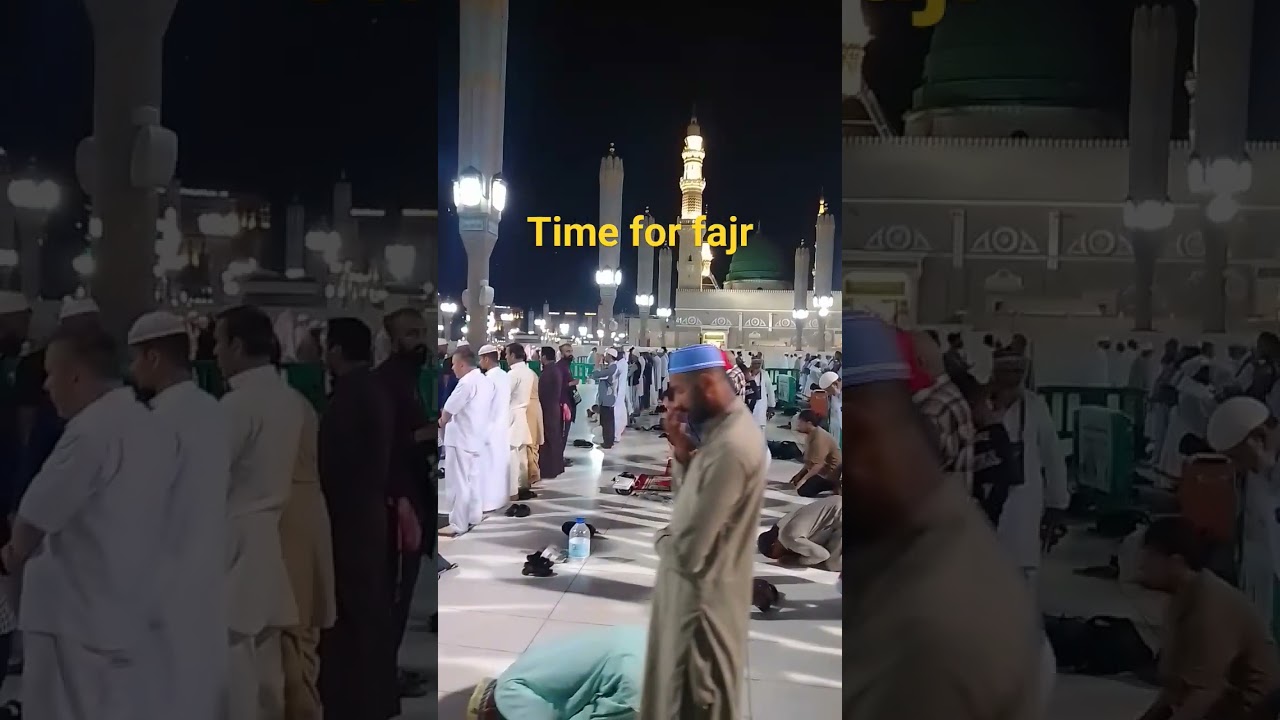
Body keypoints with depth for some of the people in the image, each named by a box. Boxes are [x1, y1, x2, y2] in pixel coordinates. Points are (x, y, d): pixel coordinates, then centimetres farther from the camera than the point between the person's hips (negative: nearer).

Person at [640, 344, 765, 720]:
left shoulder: (730, 448, -29)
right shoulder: (728, 425, 2)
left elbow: (688, 552, -28)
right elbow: (694, 495, 10)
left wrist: (662, 540, -6)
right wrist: (683, 451, -7)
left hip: (700, 597, -9)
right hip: (701, 590, 9)